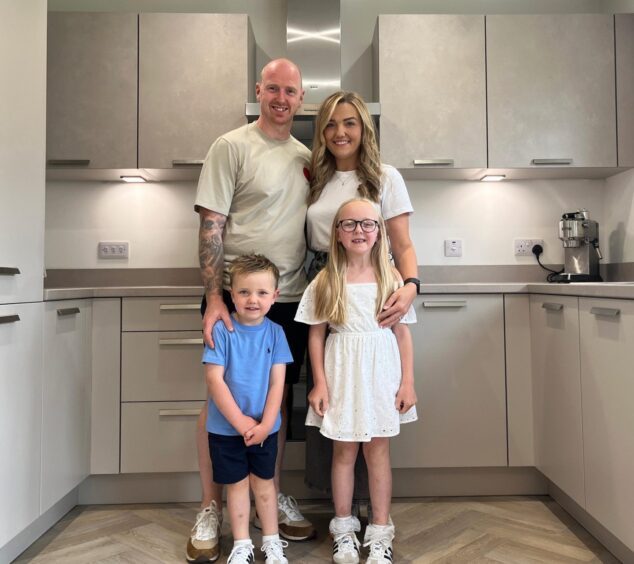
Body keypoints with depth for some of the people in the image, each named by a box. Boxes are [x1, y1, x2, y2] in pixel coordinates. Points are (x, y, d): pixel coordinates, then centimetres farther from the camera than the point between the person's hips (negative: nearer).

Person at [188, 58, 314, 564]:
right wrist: (214, 298, -18)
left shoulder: (305, 156, 13)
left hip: (289, 297, 5)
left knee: (278, 398, 13)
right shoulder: (232, 147, -4)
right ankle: (211, 509, 21)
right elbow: (211, 226, -10)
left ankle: (273, 495, 30)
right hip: (235, 296, -5)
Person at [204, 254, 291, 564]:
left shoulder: (275, 333, -7)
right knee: (237, 484, 13)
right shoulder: (221, 330, -13)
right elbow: (214, 379, -15)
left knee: (263, 481, 15)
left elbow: (277, 382, -6)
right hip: (226, 427, -1)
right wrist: (241, 422, -15)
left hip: (264, 426, 1)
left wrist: (265, 424, -12)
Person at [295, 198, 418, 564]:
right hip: (342, 373, 0)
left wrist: (408, 382, -1)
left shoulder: (391, 278, -1)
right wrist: (320, 382, -5)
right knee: (344, 451, 11)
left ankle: (380, 533, 25)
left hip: (381, 372, 1)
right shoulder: (326, 281, -3)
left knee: (378, 450, 9)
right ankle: (344, 528, 29)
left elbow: (402, 332, 1)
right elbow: (316, 335, -1)